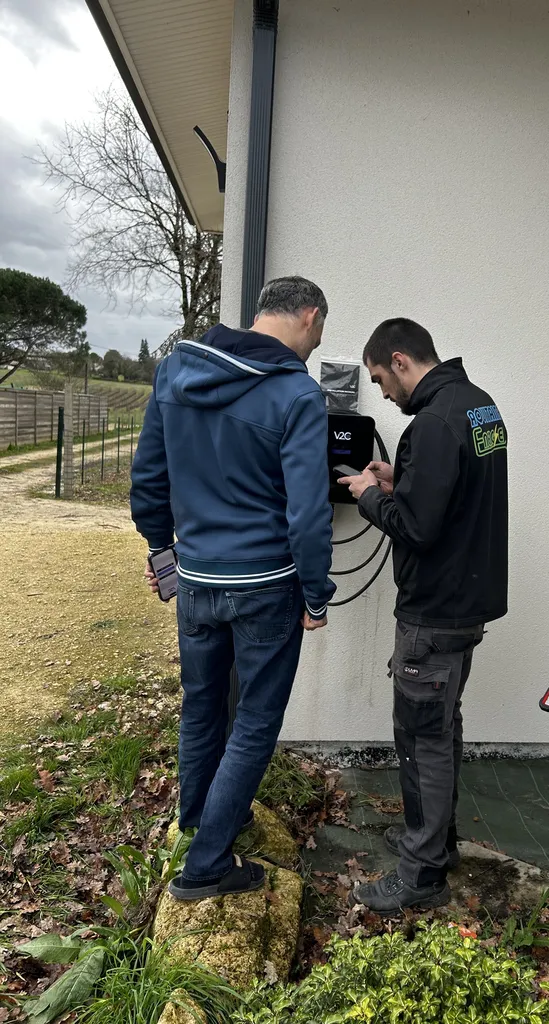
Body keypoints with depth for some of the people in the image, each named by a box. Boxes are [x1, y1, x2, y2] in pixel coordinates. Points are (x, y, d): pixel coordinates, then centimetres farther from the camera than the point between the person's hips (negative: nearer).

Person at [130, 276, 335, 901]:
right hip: (265, 588, -6)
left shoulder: (174, 371, 1)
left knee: (200, 707, 24)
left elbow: (147, 476, 7)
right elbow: (307, 512, -20)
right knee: (256, 725, 11)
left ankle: (198, 816, 47)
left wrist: (161, 547, 19)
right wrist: (316, 595, -7)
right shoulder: (297, 394, -17)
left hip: (195, 581, 6)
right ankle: (205, 867, 21)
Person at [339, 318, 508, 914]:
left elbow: (415, 526, -26)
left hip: (436, 611, -10)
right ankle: (437, 837, 39)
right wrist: (399, 481, 8)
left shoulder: (435, 422, -23)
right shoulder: (480, 404, 8)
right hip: (469, 597, 10)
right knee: (442, 727, 22)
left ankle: (422, 874, 20)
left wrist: (371, 495, -9)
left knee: (424, 737, 4)